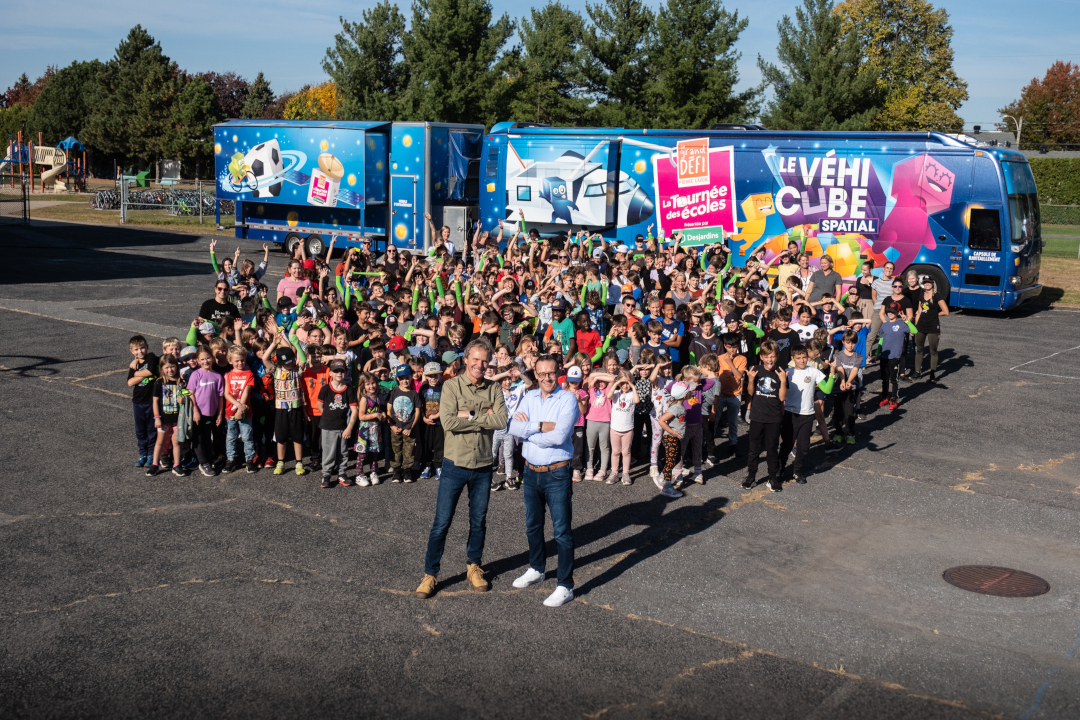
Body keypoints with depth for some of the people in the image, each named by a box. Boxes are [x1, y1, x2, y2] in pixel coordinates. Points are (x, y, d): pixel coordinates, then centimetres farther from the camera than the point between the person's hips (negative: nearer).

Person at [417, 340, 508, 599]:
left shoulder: (494, 389, 2)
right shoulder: (451, 386, -7)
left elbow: (501, 421, -13)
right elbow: (448, 422, -20)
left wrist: (469, 416, -17)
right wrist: (484, 417, -14)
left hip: (483, 466, 3)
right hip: (455, 464, -3)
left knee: (478, 521, 15)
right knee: (441, 522, 1)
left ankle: (473, 566, 33)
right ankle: (430, 574, 13)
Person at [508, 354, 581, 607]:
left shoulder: (568, 399, -11)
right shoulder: (529, 397, 5)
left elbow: (559, 435, -23)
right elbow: (514, 428, -7)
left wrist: (528, 427, -12)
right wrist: (542, 426, -17)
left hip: (557, 474, -6)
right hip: (531, 471, 6)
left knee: (562, 531, -2)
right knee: (533, 526, 21)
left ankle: (565, 586, 3)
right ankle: (537, 569, 40)